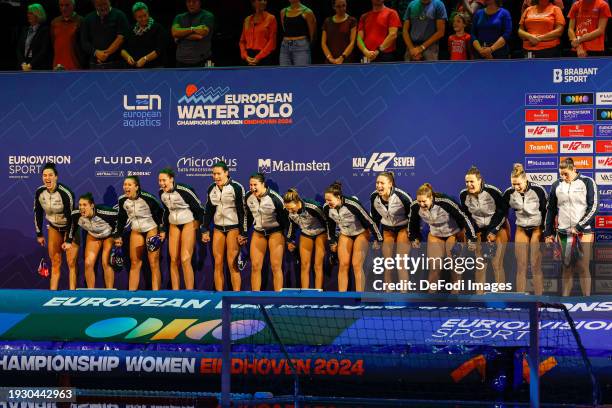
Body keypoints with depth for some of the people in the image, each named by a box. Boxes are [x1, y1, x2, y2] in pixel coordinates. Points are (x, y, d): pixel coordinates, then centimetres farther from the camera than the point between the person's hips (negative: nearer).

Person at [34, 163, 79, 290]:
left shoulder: (65, 193, -28)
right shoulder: (39, 192, -12)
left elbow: (71, 217, -24)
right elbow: (38, 213, 2)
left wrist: (68, 239, -23)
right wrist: (39, 234, 6)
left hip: (70, 227, -4)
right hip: (53, 227, 5)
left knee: (71, 262, -10)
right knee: (55, 262, 4)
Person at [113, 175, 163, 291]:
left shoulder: (146, 198, -21)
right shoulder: (122, 200, -6)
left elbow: (160, 213, -13)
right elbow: (121, 218, 8)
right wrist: (118, 236, 8)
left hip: (151, 229, -5)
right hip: (136, 231, 5)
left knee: (154, 263, -7)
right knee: (134, 263, 7)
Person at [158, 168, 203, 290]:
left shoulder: (183, 190, -21)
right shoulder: (161, 193, 0)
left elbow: (199, 207, -12)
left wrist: (201, 227, -11)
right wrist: (163, 230, 16)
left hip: (188, 224, -6)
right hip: (173, 225, 6)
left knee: (185, 260, -13)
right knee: (174, 260, 2)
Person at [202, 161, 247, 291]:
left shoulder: (236, 188, -9)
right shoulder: (211, 189, 8)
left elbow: (243, 211, -9)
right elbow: (208, 211, 17)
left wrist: (243, 233, -12)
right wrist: (205, 230, 12)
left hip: (233, 228, -6)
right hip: (218, 228, 6)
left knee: (232, 264, -10)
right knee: (218, 264, 3)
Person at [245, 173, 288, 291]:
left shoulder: (274, 198, -20)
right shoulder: (248, 197, -5)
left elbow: (285, 218, -11)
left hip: (275, 232, -5)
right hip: (258, 232, 5)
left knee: (276, 267, -7)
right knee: (255, 266, -1)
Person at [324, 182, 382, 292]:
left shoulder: (352, 204, -34)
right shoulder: (327, 208, -17)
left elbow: (369, 221, -24)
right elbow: (330, 224, 4)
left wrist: (379, 240, -17)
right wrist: (332, 241, 13)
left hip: (361, 233, -5)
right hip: (345, 235, 5)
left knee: (357, 265, -13)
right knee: (343, 265, -3)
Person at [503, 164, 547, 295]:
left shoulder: (538, 190, -17)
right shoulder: (509, 193, -10)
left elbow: (546, 211, -6)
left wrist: (546, 232, -5)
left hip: (537, 229, -3)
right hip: (521, 229, 3)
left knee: (536, 266, -6)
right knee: (521, 266, 2)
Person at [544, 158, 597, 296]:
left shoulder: (587, 182, -3)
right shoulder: (556, 186, 6)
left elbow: (593, 207, -6)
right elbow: (550, 210, 13)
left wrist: (579, 227, -11)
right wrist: (548, 233, 12)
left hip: (583, 232, -3)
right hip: (563, 233, 3)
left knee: (583, 268, -4)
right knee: (567, 268, 6)